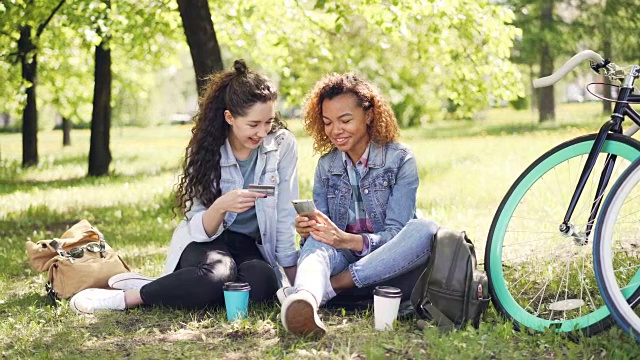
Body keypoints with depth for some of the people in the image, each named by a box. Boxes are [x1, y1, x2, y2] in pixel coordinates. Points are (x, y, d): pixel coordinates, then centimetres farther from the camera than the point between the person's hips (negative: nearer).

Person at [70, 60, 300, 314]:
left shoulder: (283, 145, -9)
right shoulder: (206, 150, -9)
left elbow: (285, 217, -7)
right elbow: (199, 230, -13)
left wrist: (294, 280, -10)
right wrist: (220, 206, -34)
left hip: (251, 246, 2)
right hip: (205, 243, -1)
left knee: (263, 279, -36)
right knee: (216, 274, -38)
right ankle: (123, 297, -21)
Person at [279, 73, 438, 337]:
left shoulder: (400, 160, -5)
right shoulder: (326, 165, 8)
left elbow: (396, 233, -13)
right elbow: (326, 234, 4)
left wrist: (348, 240, -31)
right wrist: (308, 230, -21)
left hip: (388, 263, -2)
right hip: (342, 258, 2)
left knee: (425, 229, -32)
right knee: (317, 241, -31)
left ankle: (331, 286, -35)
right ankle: (306, 298, -65)